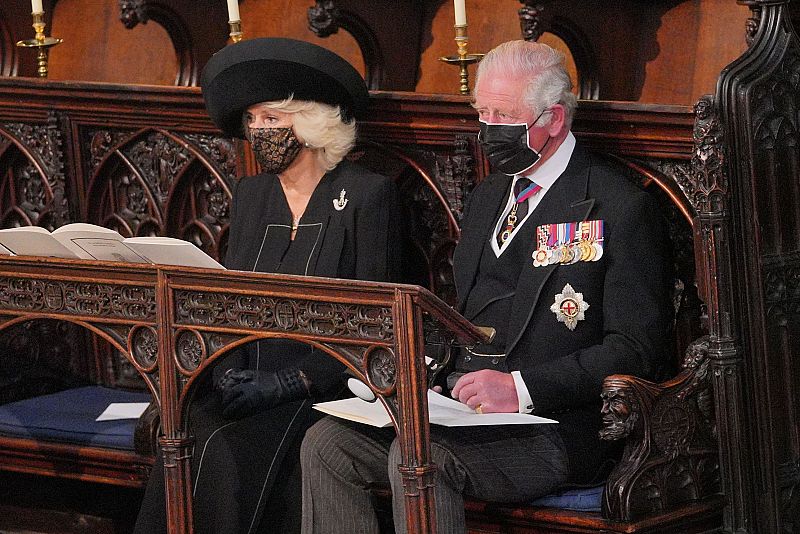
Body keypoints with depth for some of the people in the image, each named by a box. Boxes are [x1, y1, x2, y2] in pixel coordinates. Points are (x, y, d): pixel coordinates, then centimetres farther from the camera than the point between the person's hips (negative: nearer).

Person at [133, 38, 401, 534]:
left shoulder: (367, 194, -3)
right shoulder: (250, 195, 17)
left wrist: (288, 383, -15)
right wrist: (230, 372, -6)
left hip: (326, 386, -5)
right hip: (249, 380, 5)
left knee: (230, 452, -32)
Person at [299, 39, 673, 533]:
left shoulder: (619, 208, -7)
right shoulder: (488, 197, 20)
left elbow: (637, 350, -13)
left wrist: (522, 388, -22)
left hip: (554, 430, -8)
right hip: (463, 408, 8)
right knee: (326, 444, -11)